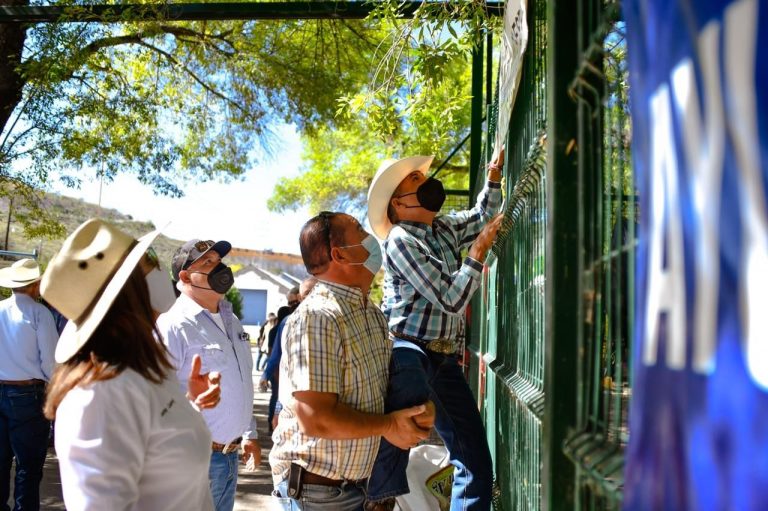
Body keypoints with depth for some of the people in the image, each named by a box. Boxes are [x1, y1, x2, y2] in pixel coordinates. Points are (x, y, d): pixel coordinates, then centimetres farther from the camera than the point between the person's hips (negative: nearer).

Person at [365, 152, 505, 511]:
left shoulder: (445, 228, 13)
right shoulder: (400, 240, -11)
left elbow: (482, 214, 32)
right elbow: (451, 300, -16)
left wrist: (494, 172, 16)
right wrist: (481, 247, -11)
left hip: (445, 360, 8)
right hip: (407, 354, -8)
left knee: (475, 461, 8)